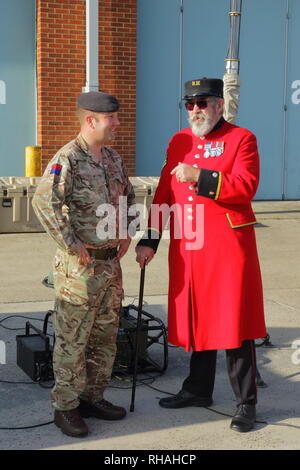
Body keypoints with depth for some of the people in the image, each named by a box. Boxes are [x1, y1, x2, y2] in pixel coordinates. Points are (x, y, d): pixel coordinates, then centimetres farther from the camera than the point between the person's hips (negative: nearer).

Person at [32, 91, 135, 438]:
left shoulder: (112, 158, 10)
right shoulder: (68, 159, -15)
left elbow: (128, 195, 27)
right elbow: (44, 202, -28)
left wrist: (126, 233, 14)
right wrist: (72, 245, -23)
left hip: (111, 263, 8)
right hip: (80, 266, -8)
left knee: (106, 337, 15)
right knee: (72, 340, 1)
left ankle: (93, 397, 29)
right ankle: (66, 407, 13)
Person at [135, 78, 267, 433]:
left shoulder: (241, 139, -3)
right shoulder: (178, 142, 12)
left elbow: (246, 187, -16)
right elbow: (164, 194, 14)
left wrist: (201, 177, -26)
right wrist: (149, 241, 10)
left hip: (229, 247, -5)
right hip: (187, 249, 5)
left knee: (234, 323, -1)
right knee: (197, 319, 14)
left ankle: (245, 403, 10)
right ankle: (199, 390, 30)